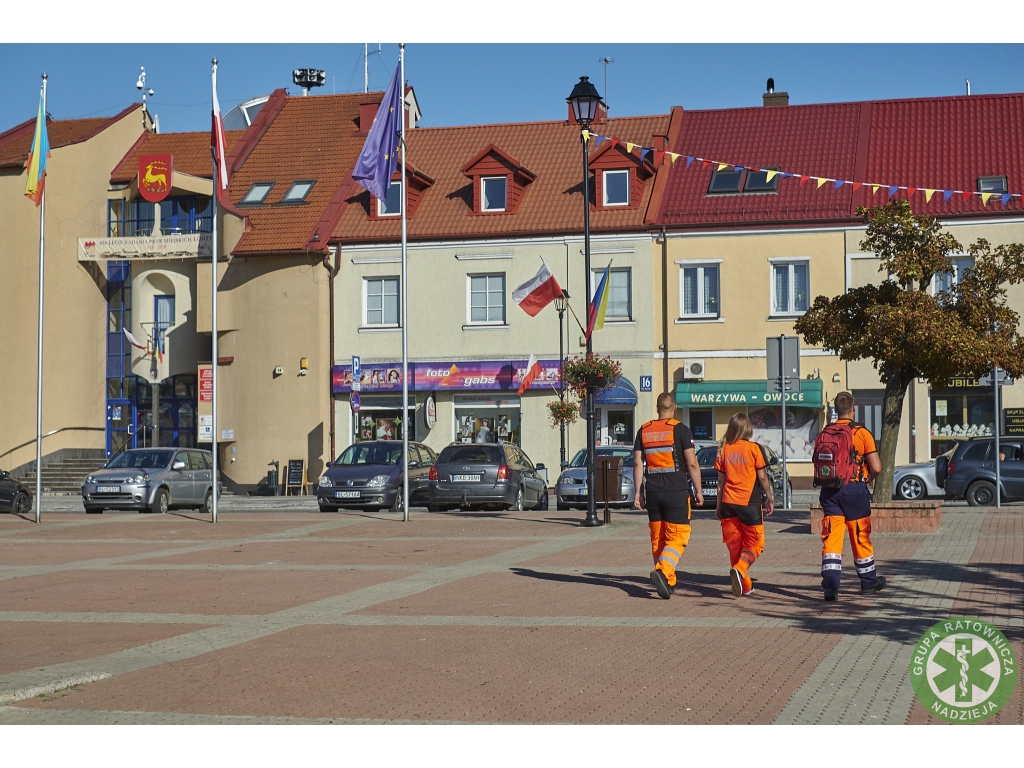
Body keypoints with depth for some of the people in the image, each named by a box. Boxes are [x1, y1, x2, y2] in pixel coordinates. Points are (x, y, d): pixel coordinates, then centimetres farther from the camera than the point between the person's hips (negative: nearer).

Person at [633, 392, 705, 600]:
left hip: (652, 491, 4)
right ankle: (662, 571, -25)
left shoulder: (644, 430, 8)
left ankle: (668, 583, 18)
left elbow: (637, 463, 7)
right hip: (676, 491, -4)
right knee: (677, 537, -2)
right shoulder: (680, 429, -5)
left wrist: (638, 492, 13)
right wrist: (698, 491, 1)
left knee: (657, 538, 13)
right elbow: (692, 463, -7)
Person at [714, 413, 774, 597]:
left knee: (734, 544, 12)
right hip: (749, 503, -3)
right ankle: (739, 569, -21)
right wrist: (770, 500, 10)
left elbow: (721, 480, 8)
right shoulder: (754, 449, -5)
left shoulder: (723, 450, 4)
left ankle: (745, 585, 14)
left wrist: (718, 506, 15)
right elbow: (762, 477, -1)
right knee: (754, 544, 6)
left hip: (728, 503, 3)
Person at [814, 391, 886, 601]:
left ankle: (830, 585, -12)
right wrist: (868, 478, 11)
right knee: (861, 538, 11)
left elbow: (817, 467, 8)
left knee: (831, 539, 0)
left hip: (829, 491, 2)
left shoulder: (823, 434, 5)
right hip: (854, 490, -2)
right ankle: (869, 582, 26)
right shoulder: (861, 433, -6)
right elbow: (876, 467, -9)